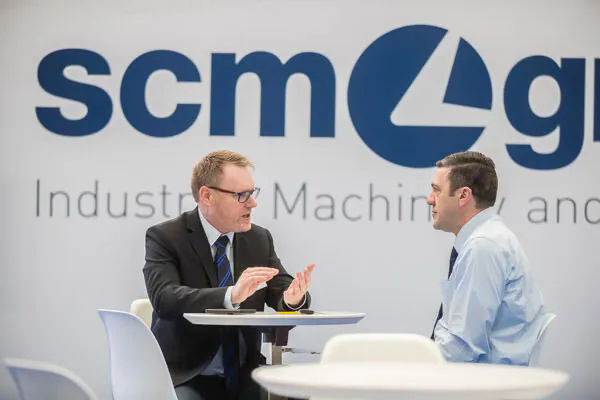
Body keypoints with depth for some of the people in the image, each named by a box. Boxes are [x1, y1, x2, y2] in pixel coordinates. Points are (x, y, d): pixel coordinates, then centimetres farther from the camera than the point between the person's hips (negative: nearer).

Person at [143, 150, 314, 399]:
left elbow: (282, 294, 6)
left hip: (244, 376, 4)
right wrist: (231, 295, -36)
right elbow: (164, 298, -22)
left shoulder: (260, 239, 9)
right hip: (185, 377, -4)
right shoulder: (165, 237, -6)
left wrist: (294, 298, -19)